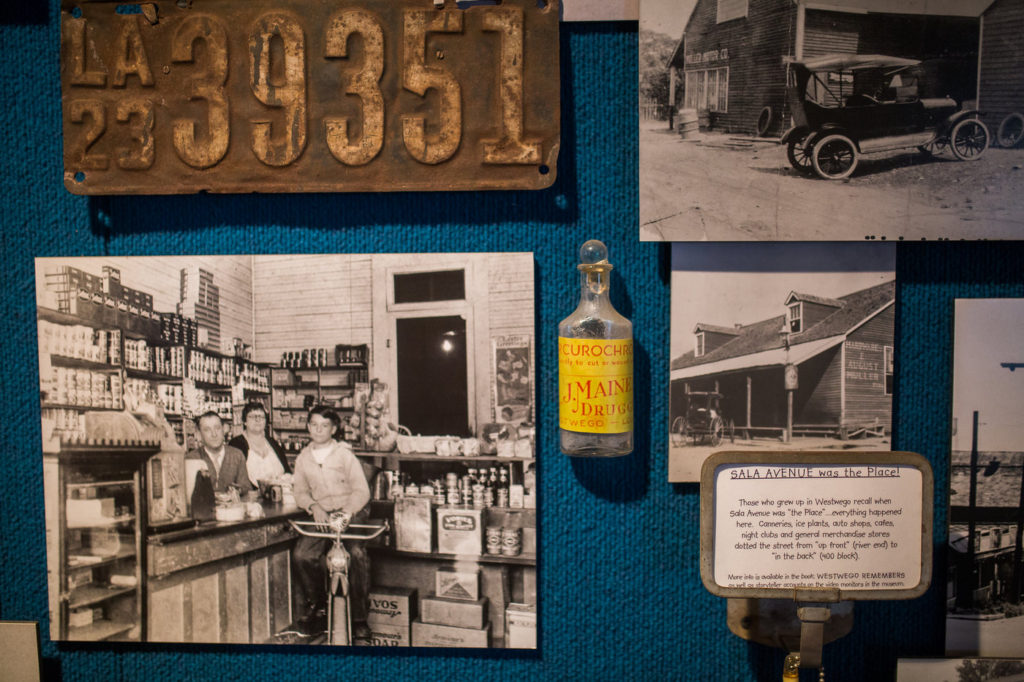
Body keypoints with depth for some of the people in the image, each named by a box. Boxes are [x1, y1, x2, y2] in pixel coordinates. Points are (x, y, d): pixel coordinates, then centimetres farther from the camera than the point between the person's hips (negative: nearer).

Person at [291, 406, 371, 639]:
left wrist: (347, 511, -20)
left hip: (350, 514, -3)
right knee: (301, 556, -22)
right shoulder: (303, 458, 14)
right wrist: (313, 506, -8)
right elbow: (299, 491, 14)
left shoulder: (344, 454, 2)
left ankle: (359, 617, -14)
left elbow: (362, 491, -3)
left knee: (357, 554, -30)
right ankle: (317, 606, 4)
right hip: (321, 516, 3)